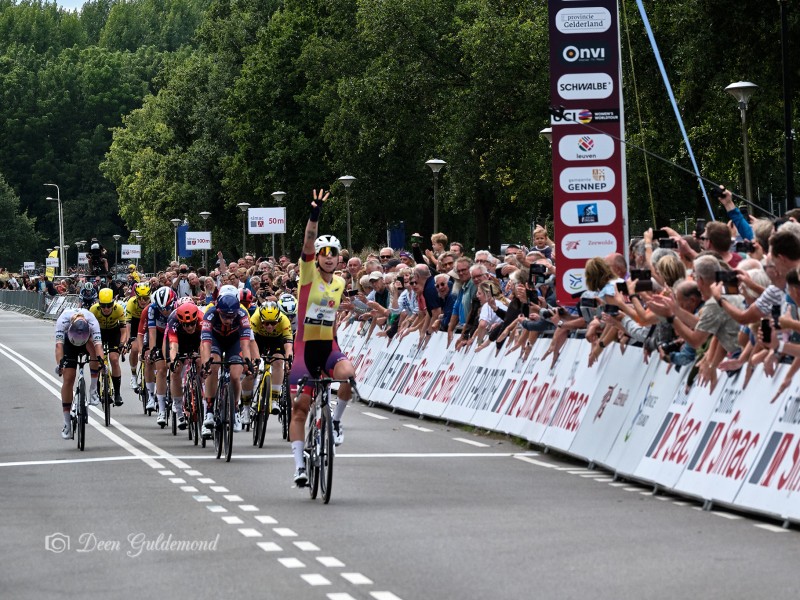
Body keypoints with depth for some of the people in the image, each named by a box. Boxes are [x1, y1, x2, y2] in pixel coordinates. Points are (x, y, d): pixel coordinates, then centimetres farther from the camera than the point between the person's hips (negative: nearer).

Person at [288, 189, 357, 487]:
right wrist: (315, 214, -34)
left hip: (328, 345, 3)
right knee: (300, 406, -2)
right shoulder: (308, 273, -4)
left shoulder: (339, 282, 9)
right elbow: (308, 244, -21)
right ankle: (299, 465, 5)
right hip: (306, 345, -3)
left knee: (348, 374, -31)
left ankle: (336, 420, -6)